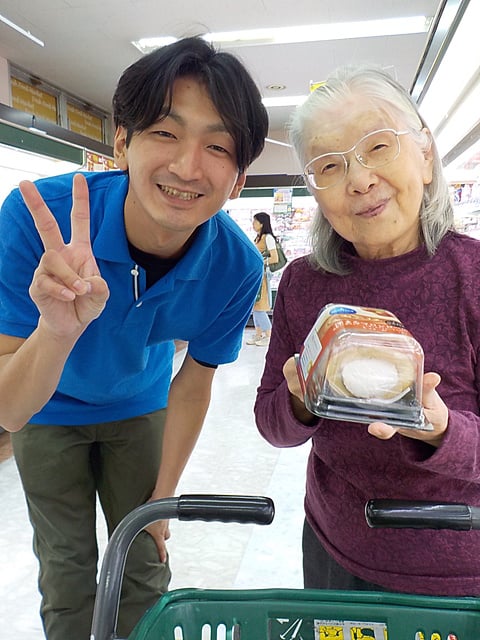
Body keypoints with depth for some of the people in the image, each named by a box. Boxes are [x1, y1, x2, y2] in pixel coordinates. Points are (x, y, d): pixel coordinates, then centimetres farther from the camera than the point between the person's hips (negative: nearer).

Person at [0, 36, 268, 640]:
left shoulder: (237, 266, -27)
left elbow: (193, 381, -10)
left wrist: (162, 498, -2)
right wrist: (59, 329, -53)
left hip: (139, 407, 2)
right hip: (51, 409, -1)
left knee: (145, 568, 14)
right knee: (68, 569, 13)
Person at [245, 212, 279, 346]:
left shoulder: (268, 237, -10)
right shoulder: (257, 238, 16)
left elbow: (275, 259, -16)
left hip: (262, 275, -9)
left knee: (259, 308, -7)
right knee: (254, 306, 10)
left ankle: (268, 335, 3)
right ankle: (258, 334, 17)